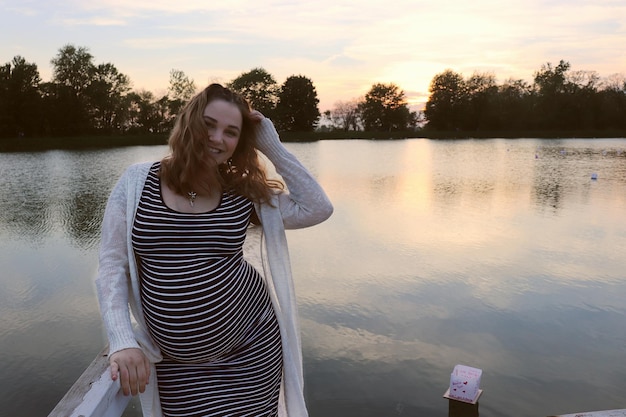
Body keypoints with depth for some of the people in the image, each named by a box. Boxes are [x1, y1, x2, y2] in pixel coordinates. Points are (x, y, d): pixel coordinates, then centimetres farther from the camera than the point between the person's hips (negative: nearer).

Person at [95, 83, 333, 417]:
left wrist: (272, 147, -7)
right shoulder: (136, 182, -3)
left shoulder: (244, 192, -2)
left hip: (251, 345, 1)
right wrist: (122, 342, -15)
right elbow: (112, 266, -4)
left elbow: (317, 209, -8)